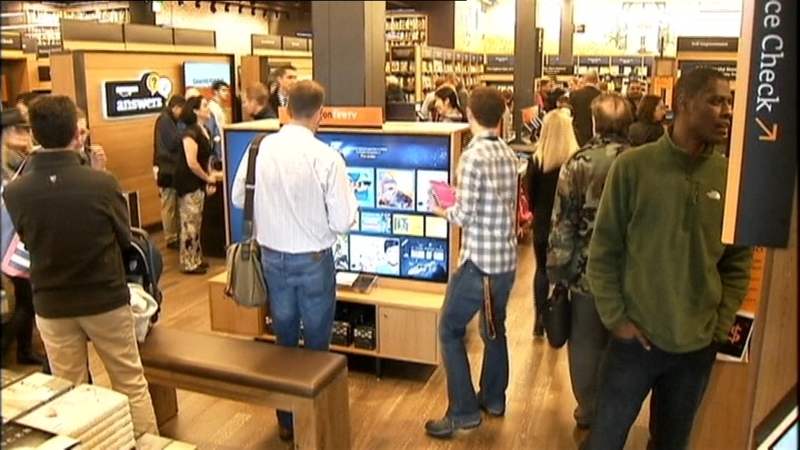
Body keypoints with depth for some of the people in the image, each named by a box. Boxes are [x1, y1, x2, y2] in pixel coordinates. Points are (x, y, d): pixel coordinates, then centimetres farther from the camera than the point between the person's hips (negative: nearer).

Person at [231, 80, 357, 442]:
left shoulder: (260, 149, -7)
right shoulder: (326, 157, -19)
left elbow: (238, 199, 6)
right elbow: (344, 221, -16)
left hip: (272, 256, 4)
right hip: (313, 259, -4)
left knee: (283, 338, 20)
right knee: (316, 341, 15)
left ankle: (286, 419, 34)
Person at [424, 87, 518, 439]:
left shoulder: (472, 156, -17)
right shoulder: (510, 155, 5)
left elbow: (465, 216, -18)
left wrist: (442, 210, 1)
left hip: (479, 260, -7)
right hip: (507, 258, 8)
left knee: (450, 330, 5)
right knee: (495, 329, 21)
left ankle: (463, 411, 7)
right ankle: (493, 398, 35)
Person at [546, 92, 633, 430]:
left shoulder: (578, 163, -11)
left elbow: (562, 221, -10)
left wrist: (556, 268, -1)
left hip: (586, 269, -2)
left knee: (586, 342, 13)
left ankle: (588, 409, 25)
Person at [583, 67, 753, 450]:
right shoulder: (634, 165, -10)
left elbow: (739, 261, 6)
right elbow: (603, 250, -6)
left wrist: (719, 326, 1)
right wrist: (616, 318, -9)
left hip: (698, 346, 3)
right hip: (636, 339, -3)